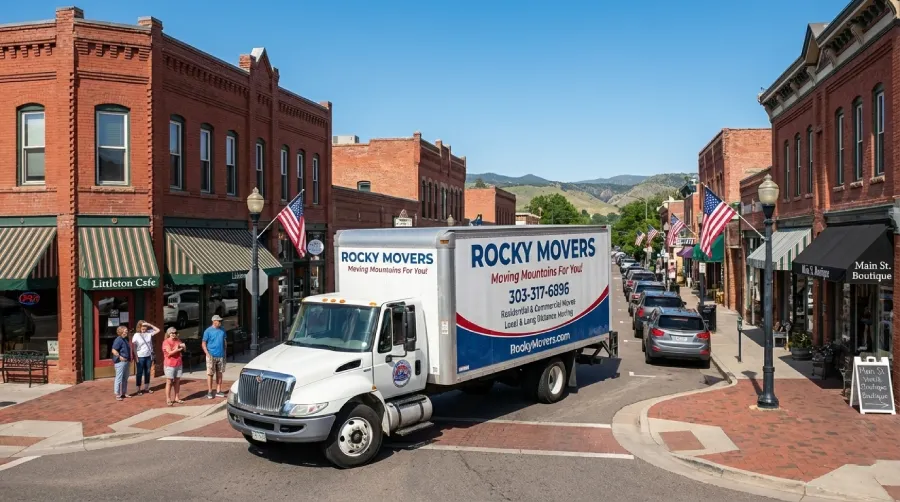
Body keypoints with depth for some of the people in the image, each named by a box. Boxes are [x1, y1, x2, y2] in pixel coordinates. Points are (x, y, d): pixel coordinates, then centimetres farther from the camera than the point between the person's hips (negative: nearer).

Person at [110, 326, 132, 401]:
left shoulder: (125, 339, 13)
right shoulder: (118, 340, -15)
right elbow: (114, 351, -21)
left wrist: (129, 359, 17)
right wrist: (120, 357, -21)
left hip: (126, 361, 9)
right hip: (120, 362, -9)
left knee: (125, 378, 15)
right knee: (119, 378, -3)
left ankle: (124, 393, 25)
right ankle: (117, 395, 3)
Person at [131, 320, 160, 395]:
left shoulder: (149, 333, 0)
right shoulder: (136, 335, -10)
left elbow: (158, 330, 7)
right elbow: (133, 347, -9)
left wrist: (150, 325, -5)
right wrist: (136, 357, -12)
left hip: (148, 356, 4)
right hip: (140, 357, -4)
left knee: (147, 372, 12)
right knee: (139, 373, 4)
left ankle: (147, 388, 23)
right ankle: (139, 389, 11)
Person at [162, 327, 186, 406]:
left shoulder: (178, 341, 11)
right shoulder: (166, 342, -8)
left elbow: (183, 350, 12)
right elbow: (170, 352, -17)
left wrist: (183, 346, -9)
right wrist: (178, 349, -13)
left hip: (178, 364, 6)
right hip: (169, 365, -6)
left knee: (177, 381, 8)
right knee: (169, 382, -2)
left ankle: (176, 398, 15)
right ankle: (168, 399, 3)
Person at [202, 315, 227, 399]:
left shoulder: (222, 330, 8)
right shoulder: (208, 331, -5)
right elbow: (204, 344, -5)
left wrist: (224, 352, 13)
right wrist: (207, 354, -14)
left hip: (221, 356, 4)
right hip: (211, 356, -4)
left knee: (219, 373, 8)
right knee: (210, 374, 0)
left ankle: (218, 391, 15)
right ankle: (209, 392, 7)